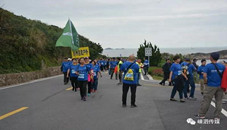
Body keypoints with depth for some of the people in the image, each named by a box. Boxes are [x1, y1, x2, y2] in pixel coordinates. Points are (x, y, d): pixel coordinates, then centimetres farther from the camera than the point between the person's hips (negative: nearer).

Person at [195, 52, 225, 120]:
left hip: (211, 86, -3)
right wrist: (222, 82, 15)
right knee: (219, 101, 10)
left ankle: (201, 114, 13)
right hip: (220, 86, 4)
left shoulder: (208, 66, -10)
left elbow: (204, 75, -19)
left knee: (206, 100, 5)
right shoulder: (222, 66, 2)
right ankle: (217, 116, 14)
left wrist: (205, 81, -2)